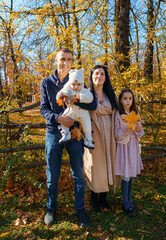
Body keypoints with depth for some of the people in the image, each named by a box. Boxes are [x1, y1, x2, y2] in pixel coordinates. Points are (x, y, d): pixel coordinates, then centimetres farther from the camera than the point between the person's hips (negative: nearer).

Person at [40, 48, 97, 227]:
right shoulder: (46, 82, 4)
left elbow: (93, 105, -4)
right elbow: (44, 109, -2)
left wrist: (74, 99, -23)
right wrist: (58, 118, -21)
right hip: (53, 133, 0)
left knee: (78, 174, 9)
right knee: (52, 175, 10)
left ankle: (80, 208, 27)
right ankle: (51, 208, 32)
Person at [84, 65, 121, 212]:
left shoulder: (110, 95, 10)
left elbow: (115, 114, 12)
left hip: (108, 136, 4)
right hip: (94, 136, -4)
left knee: (108, 164, 10)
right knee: (95, 166, 5)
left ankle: (103, 198, 29)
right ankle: (94, 199, 27)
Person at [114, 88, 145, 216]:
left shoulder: (136, 114, 8)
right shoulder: (117, 115, -7)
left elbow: (141, 134, 8)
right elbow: (116, 135, -9)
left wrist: (139, 130, -14)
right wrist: (126, 131, -26)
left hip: (134, 146, 5)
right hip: (123, 146, -5)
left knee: (131, 175, 12)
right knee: (126, 176, -2)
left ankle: (129, 201, 26)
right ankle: (126, 204, 15)